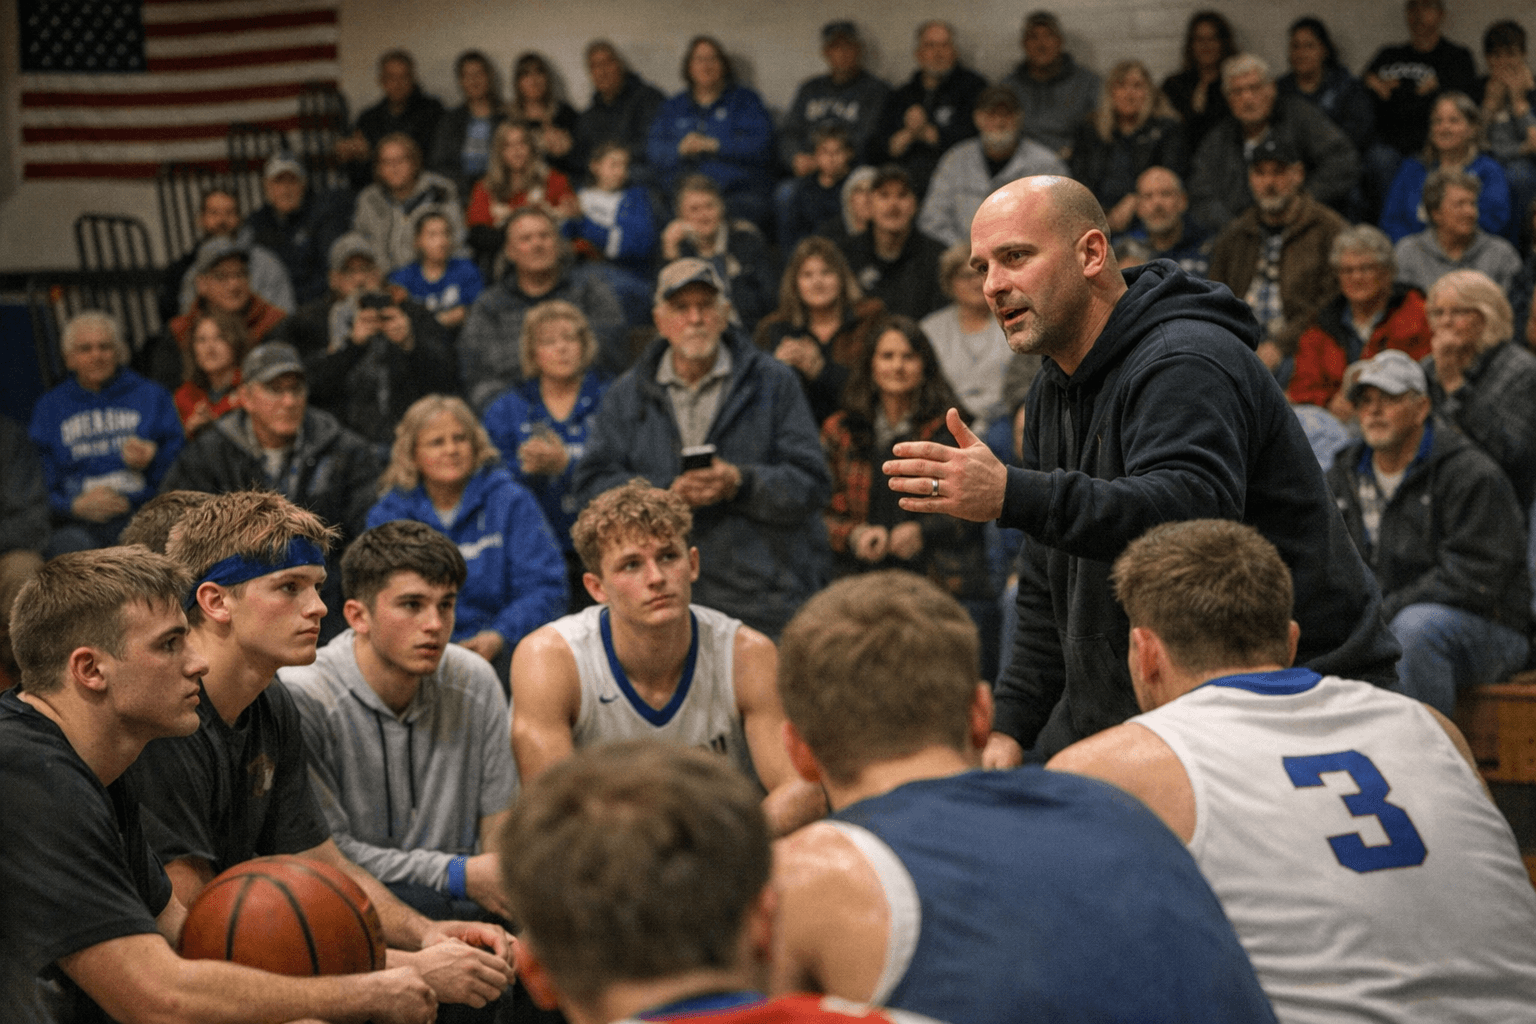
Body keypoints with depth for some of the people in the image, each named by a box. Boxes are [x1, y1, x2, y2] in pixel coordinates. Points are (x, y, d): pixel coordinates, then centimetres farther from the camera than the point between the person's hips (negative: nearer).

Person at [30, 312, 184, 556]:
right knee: (66, 545, -37)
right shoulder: (49, 408, 21)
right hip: (77, 522, 0)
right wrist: (76, 505, -8)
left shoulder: (152, 396, 20)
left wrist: (152, 462, -8)